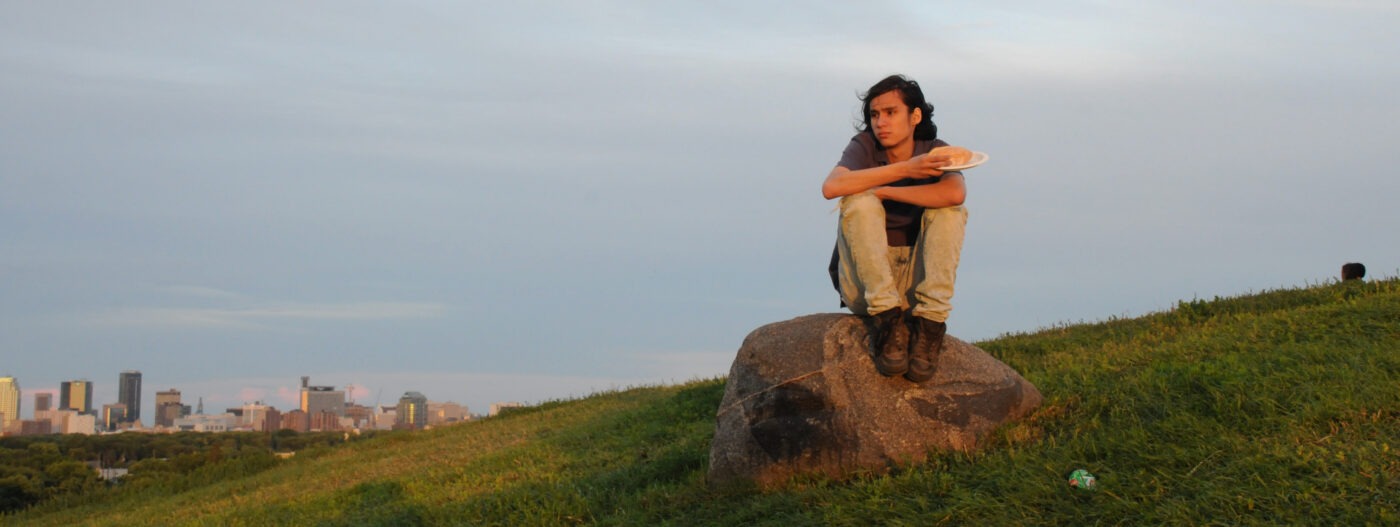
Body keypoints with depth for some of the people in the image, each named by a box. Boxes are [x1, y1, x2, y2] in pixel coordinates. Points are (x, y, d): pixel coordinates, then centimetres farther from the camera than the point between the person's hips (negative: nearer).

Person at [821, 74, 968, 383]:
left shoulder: (935, 152, -3)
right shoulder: (865, 146, -6)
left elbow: (956, 193, -28)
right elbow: (831, 187, -29)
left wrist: (884, 192, -23)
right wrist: (905, 169, -28)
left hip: (915, 280, 1)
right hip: (863, 282, -1)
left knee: (950, 209, -20)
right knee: (860, 200, -25)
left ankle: (928, 325, -26)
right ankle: (887, 320, -28)